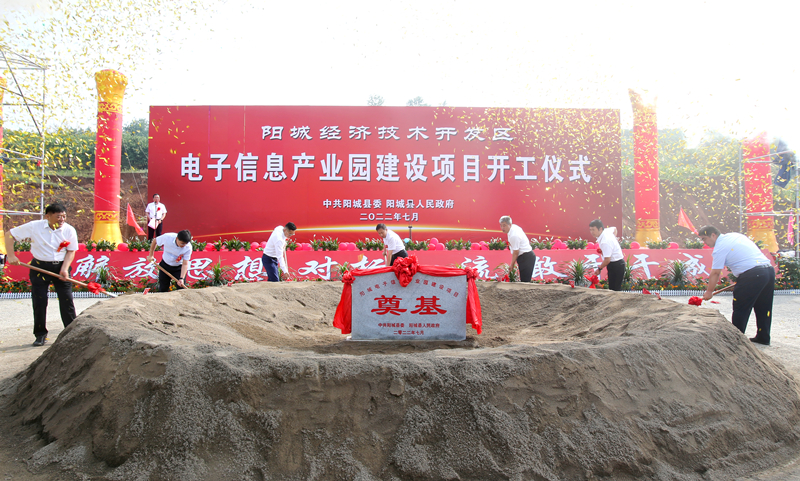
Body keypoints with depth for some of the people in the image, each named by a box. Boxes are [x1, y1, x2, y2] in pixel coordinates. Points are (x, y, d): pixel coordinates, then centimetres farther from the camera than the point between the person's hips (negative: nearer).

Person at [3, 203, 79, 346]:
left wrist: (64, 269, -14)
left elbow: (71, 251, 0)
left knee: (67, 301, -2)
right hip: (40, 268, 0)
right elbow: (9, 235, 1)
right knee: (39, 302, 0)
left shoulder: (69, 230, -5)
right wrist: (11, 255, -9)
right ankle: (40, 334, 14)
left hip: (61, 267, 0)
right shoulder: (34, 227, -7)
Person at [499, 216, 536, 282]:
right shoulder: (514, 226, 4)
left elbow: (516, 252, -17)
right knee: (523, 280, 12)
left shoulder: (514, 235, -25)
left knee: (525, 281, -11)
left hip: (526, 258, -10)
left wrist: (512, 265, -5)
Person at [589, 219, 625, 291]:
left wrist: (599, 269, -11)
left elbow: (607, 259, -26)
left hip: (616, 265, -10)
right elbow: (614, 229, 26)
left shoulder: (605, 242, -27)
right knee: (612, 288, 13)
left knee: (615, 289, -9)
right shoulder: (607, 230, 1)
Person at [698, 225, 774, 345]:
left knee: (740, 309, 2)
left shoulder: (720, 247, -6)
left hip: (752, 275, -9)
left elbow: (715, 273, -5)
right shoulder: (735, 235, 19)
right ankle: (763, 337, 25)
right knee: (764, 308, 17)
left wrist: (709, 292, 5)